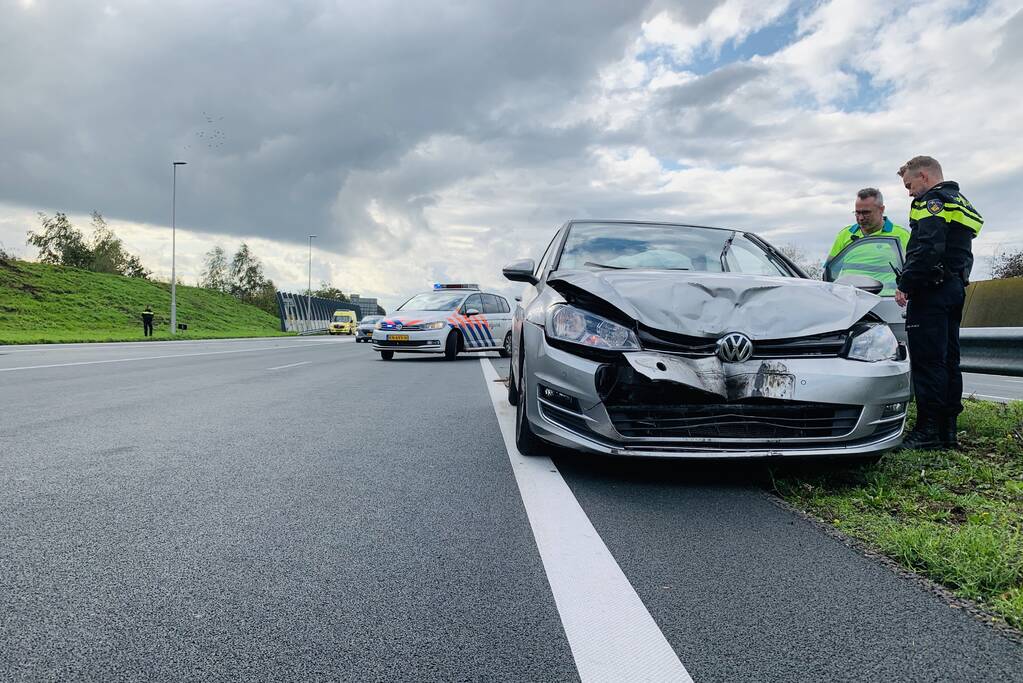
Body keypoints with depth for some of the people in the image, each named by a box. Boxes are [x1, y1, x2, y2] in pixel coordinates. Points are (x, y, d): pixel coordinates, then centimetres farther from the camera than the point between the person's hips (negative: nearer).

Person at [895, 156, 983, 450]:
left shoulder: (933, 200, -8)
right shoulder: (960, 203, 25)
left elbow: (927, 247, -21)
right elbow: (961, 254, 22)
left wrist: (905, 285, -19)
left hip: (932, 290, -10)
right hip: (955, 288, 10)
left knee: (927, 361, -10)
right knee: (948, 360, 11)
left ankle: (929, 431, -9)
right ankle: (947, 430, 15)